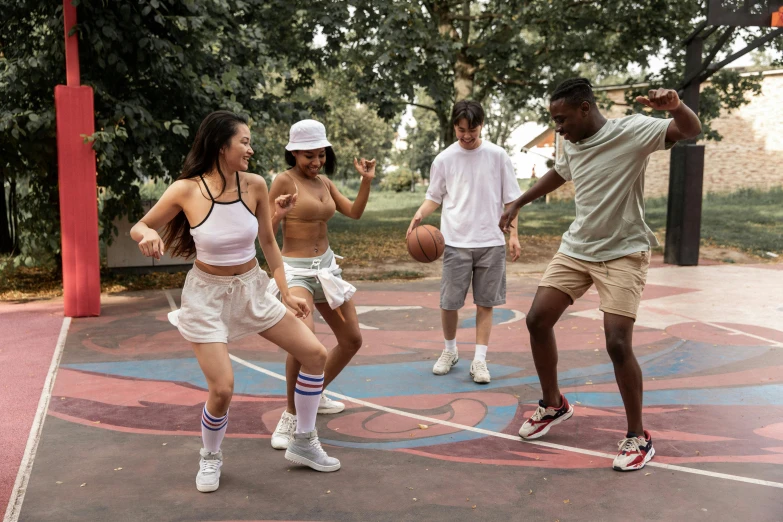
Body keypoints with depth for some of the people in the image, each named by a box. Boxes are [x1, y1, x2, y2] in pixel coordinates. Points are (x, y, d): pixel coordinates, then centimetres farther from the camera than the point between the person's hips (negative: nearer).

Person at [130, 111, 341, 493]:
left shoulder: (254, 185, -9)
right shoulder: (186, 190, -17)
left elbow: (268, 242, 3)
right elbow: (139, 227, -3)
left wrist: (287, 293, 1)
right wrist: (148, 236, -27)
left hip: (252, 289, 4)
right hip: (207, 294, -4)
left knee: (315, 354, 1)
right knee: (222, 390, -12)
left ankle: (304, 444, 21)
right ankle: (210, 458, 22)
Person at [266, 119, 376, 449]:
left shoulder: (325, 182, 9)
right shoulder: (285, 181, -11)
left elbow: (354, 213, 10)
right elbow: (265, 233, -13)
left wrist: (366, 181, -1)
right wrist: (279, 213, -33)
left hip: (326, 266, 8)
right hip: (296, 269, -8)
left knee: (352, 340, 13)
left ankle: (315, 395, 34)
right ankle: (290, 417, -15)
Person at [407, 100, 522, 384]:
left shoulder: (497, 156, 2)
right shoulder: (444, 159, 2)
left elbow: (510, 199, 6)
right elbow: (434, 197, 9)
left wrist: (513, 234, 0)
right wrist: (419, 215, -11)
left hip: (491, 241, 0)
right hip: (456, 241, 0)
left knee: (485, 303, 3)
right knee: (449, 302, 1)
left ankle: (479, 360, 12)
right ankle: (450, 351, 26)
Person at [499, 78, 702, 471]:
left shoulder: (631, 131, -14)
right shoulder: (571, 144, 4)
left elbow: (691, 130, -24)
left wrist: (675, 106, -46)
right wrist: (518, 204, 30)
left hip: (623, 252, -6)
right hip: (576, 248, 7)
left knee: (618, 343, -14)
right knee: (537, 320, 2)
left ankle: (638, 437, 7)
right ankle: (553, 405, 23)